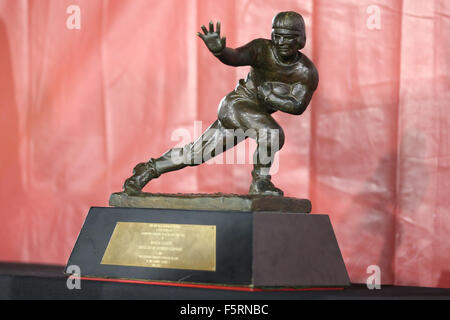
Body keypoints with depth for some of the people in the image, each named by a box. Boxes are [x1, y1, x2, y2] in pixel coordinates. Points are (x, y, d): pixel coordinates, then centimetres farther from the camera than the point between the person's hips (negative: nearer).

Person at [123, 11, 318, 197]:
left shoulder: (307, 72, -8)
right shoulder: (262, 50, -14)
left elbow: (298, 107, -15)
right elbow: (235, 57, -31)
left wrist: (267, 95, -20)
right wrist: (217, 48, -53)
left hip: (259, 115, 5)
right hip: (237, 104, -5)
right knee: (273, 134, -31)